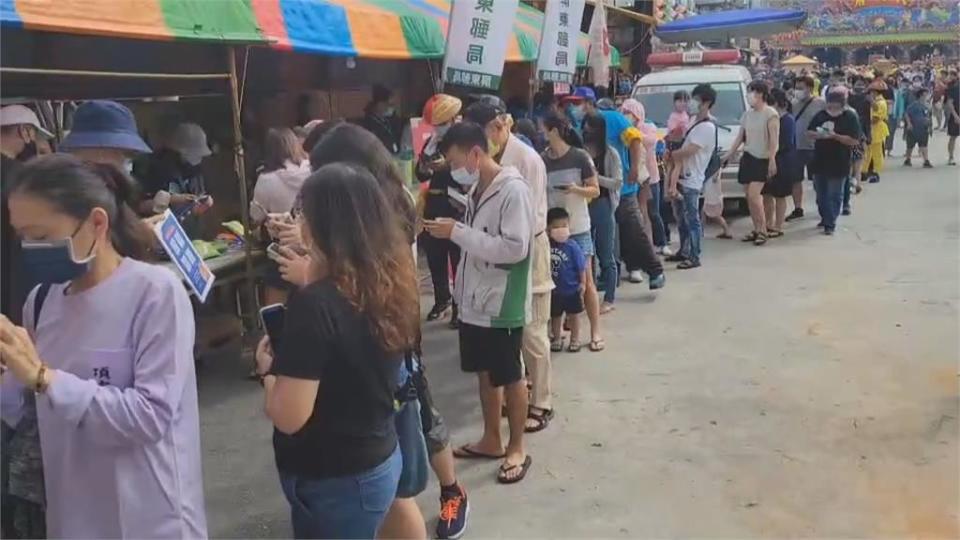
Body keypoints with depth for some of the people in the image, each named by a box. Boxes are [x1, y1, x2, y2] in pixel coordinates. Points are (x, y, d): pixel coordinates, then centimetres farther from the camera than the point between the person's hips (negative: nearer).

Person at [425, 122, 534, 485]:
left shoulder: (513, 190, -18)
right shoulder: (477, 189, 8)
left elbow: (515, 248, -26)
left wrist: (458, 232, -24)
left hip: (502, 304, -8)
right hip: (475, 301, 8)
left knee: (510, 377, 7)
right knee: (484, 373, 18)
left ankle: (517, 449, 23)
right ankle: (491, 441, 34)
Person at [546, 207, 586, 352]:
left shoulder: (572, 246, -19)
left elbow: (581, 267, -11)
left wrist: (582, 283, -9)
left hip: (572, 289, -3)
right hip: (554, 290, 3)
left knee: (573, 315, 14)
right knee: (555, 316, 17)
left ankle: (575, 340, 29)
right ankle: (557, 339, 35)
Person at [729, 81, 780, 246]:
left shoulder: (770, 114, -9)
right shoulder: (747, 114, 11)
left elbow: (774, 139, -14)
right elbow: (740, 137, 16)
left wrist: (772, 160, -21)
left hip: (762, 160, -7)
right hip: (747, 158, 7)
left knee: (754, 195, -15)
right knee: (750, 197, 6)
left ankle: (763, 231, -7)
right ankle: (756, 230, 15)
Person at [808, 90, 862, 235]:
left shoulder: (850, 117, -8)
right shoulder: (821, 114, 6)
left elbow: (855, 141, -14)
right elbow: (809, 131, 12)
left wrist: (835, 136, -23)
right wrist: (817, 135, -11)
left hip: (838, 164, -5)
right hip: (820, 161, 5)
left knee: (834, 195, 0)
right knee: (821, 194, 14)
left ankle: (830, 224, 6)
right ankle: (825, 218, 30)